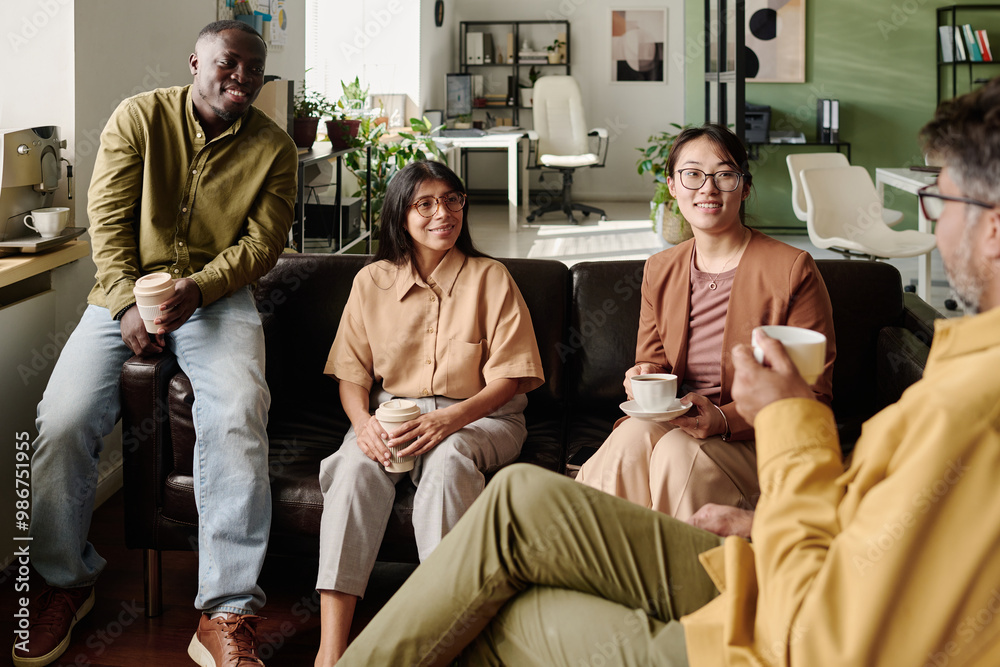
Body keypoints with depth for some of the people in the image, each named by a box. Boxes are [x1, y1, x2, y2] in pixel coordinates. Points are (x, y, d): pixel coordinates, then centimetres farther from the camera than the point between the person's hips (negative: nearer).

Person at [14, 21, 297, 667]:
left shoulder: (274, 147, 3)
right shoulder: (139, 117, 2)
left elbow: (263, 241, -2)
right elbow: (108, 216, -1)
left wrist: (196, 287, -19)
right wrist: (129, 303, -14)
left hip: (219, 295, 0)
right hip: (127, 290, 1)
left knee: (237, 419, -30)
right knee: (61, 422, -20)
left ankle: (227, 614, -24)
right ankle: (66, 579, 7)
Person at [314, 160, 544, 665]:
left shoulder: (490, 278, 2)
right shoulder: (371, 281, 9)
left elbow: (509, 377, -4)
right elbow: (351, 372, 7)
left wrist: (449, 419, -21)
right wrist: (363, 421, -16)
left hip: (481, 416, -1)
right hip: (391, 411, 2)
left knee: (448, 459, -37)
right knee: (355, 464, -31)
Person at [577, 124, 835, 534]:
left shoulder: (792, 270, -7)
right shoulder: (659, 271, 12)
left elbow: (812, 395, -7)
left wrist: (726, 419, -22)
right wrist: (646, 378, -8)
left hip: (756, 439, -4)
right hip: (673, 426, 4)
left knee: (678, 451, -34)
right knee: (635, 433, -30)